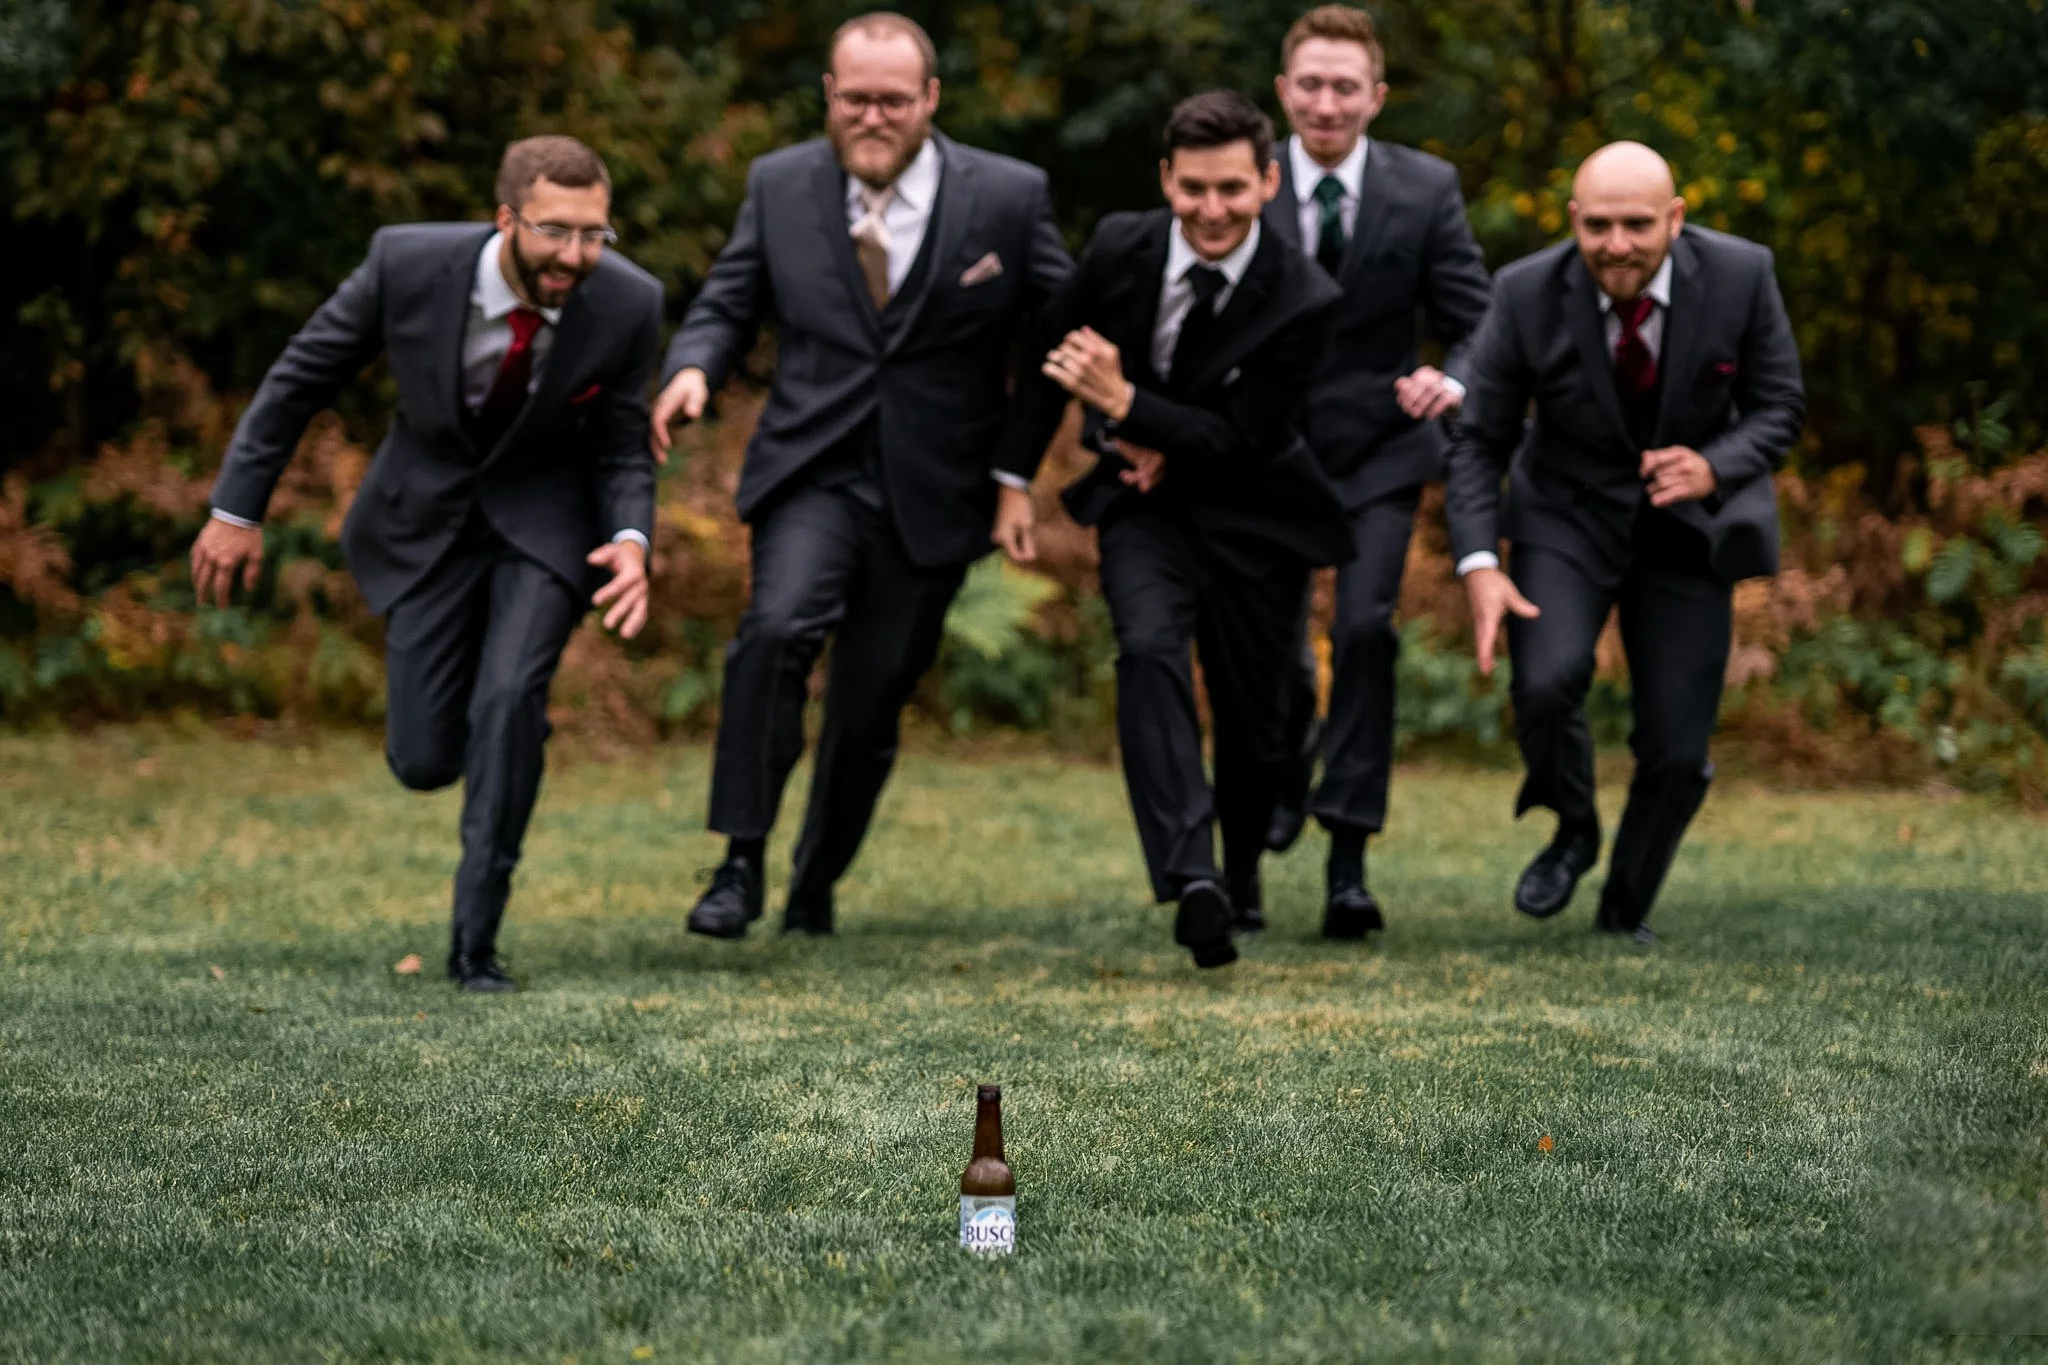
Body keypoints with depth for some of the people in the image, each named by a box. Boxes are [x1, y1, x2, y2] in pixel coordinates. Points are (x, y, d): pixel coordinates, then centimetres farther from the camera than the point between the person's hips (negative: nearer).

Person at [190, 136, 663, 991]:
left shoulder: (627, 304, -23)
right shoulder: (409, 263, -25)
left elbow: (622, 454, -8)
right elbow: (303, 373, -9)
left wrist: (631, 542, -29)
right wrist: (238, 508, -4)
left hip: (546, 513, -1)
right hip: (428, 515, 1)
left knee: (509, 698, -24)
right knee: (424, 761, 0)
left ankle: (476, 939, -9)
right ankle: (506, 725, 38)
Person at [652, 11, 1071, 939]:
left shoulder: (1009, 197, -4)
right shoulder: (780, 185, 1)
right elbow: (727, 304, 7)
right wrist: (693, 368, -14)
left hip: (933, 495, 0)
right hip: (812, 472, 0)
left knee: (873, 703, 8)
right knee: (778, 626, -27)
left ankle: (818, 879, 32)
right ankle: (741, 861, -21)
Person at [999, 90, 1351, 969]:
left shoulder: (1303, 303, -20)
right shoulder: (1119, 248, -12)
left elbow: (1244, 441, -20)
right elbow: (1053, 358, 6)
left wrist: (1127, 408, -28)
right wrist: (1014, 476, 10)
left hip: (1252, 516, -1)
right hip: (1144, 501, 1)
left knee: (1251, 715, 6)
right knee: (1149, 648, -27)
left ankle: (1238, 886, 35)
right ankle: (1190, 878, -38)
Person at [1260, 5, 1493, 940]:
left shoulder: (1427, 190, -9)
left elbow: (1478, 326, -6)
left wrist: (1452, 382, -30)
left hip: (1380, 448, -1)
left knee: (1365, 627, -17)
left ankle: (1348, 855, -10)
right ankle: (1286, 768, 38)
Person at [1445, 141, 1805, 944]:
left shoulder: (1741, 276, -17)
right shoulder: (1528, 294, -17)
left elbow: (1780, 409, -7)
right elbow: (1478, 441, -10)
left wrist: (1713, 468, -28)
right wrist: (1479, 566, -23)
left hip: (1689, 523, 1)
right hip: (1567, 518, -1)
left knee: (1677, 752, -2)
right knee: (1547, 682, -26)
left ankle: (1624, 916, 26)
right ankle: (1573, 830, 7)